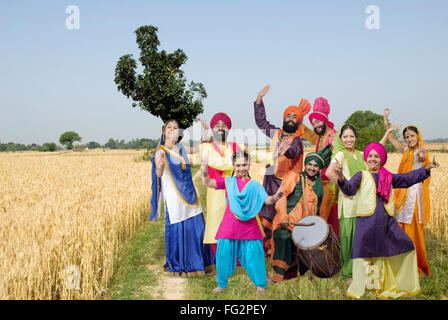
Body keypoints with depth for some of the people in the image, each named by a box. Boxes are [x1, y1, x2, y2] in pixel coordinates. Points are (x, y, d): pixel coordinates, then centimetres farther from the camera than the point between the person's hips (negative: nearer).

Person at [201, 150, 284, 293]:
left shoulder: (255, 185, 5)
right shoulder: (227, 182, 7)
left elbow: (267, 200, -5)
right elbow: (208, 183, -1)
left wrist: (275, 197, -26)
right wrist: (205, 171, -19)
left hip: (249, 227, -1)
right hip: (229, 227, 1)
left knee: (253, 255, 3)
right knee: (223, 254, 5)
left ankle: (260, 284, 22)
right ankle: (222, 284, 25)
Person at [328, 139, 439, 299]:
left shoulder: (388, 177, 16)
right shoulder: (361, 175, 4)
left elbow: (408, 178, 21)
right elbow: (349, 189, -11)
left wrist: (427, 168, 13)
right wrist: (341, 177, -31)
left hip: (387, 221, 4)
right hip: (367, 221, -4)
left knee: (406, 247, 7)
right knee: (363, 253, -1)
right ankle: (358, 290, 13)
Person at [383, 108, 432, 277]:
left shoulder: (421, 152, -9)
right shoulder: (406, 150, 13)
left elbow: (422, 159, -34)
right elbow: (391, 138, 21)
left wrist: (422, 156, -57)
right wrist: (385, 119, 18)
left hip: (414, 192, -7)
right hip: (403, 193, 7)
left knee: (413, 230, -3)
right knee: (403, 229, 8)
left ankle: (418, 267, 7)